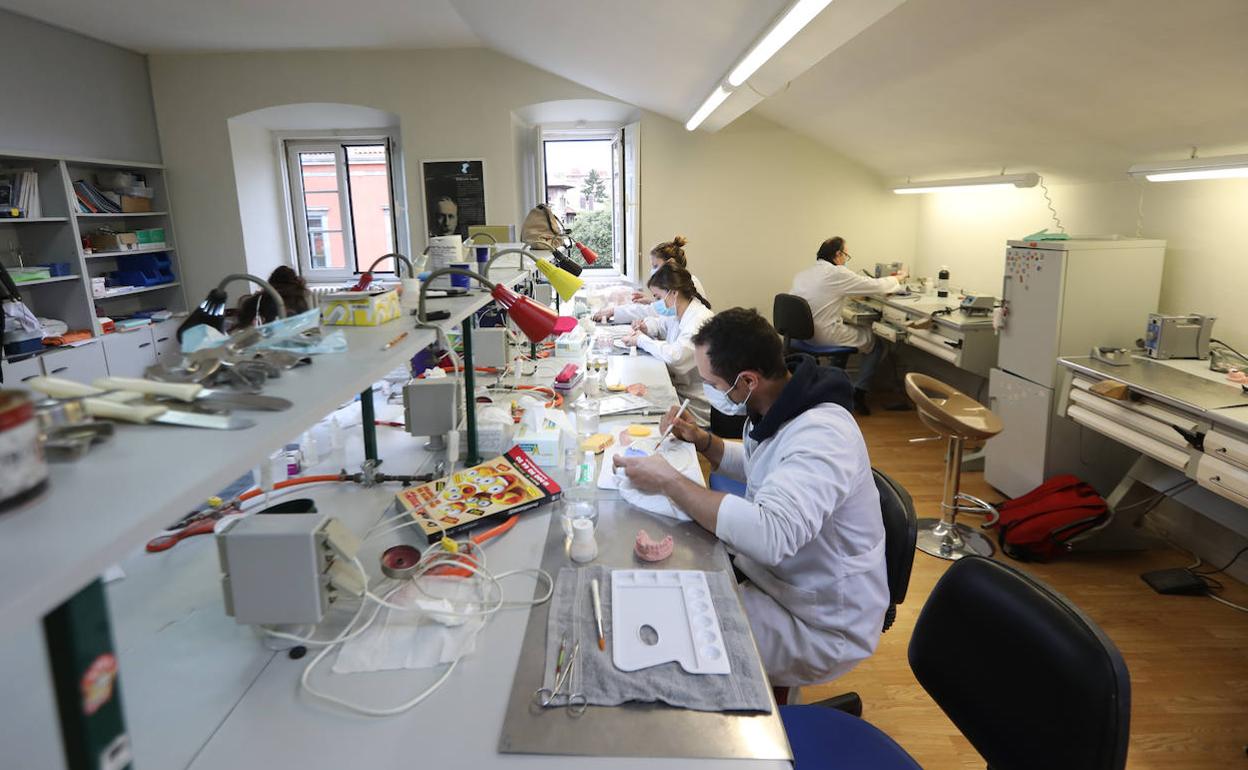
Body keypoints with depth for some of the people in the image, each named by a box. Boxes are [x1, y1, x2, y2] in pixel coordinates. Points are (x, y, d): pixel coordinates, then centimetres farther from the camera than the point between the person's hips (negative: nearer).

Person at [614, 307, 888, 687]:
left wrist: (669, 481, -34)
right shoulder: (779, 408, -3)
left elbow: (770, 535, -45)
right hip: (772, 574, 9)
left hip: (819, 627, -8)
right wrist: (702, 440, 0)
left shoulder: (820, 436, -32)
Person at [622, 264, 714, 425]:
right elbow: (660, 323, 30)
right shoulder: (677, 314, 7)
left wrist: (641, 340, -16)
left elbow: (675, 356, -32)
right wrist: (645, 327, 6)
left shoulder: (701, 320, -21)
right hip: (678, 390, 8)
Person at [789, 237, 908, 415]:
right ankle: (858, 392, 16)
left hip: (802, 332, 8)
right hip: (825, 336, -8)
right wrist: (898, 278, 12)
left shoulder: (802, 274, 7)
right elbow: (877, 286, -8)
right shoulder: (837, 273, -15)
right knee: (877, 341, 13)